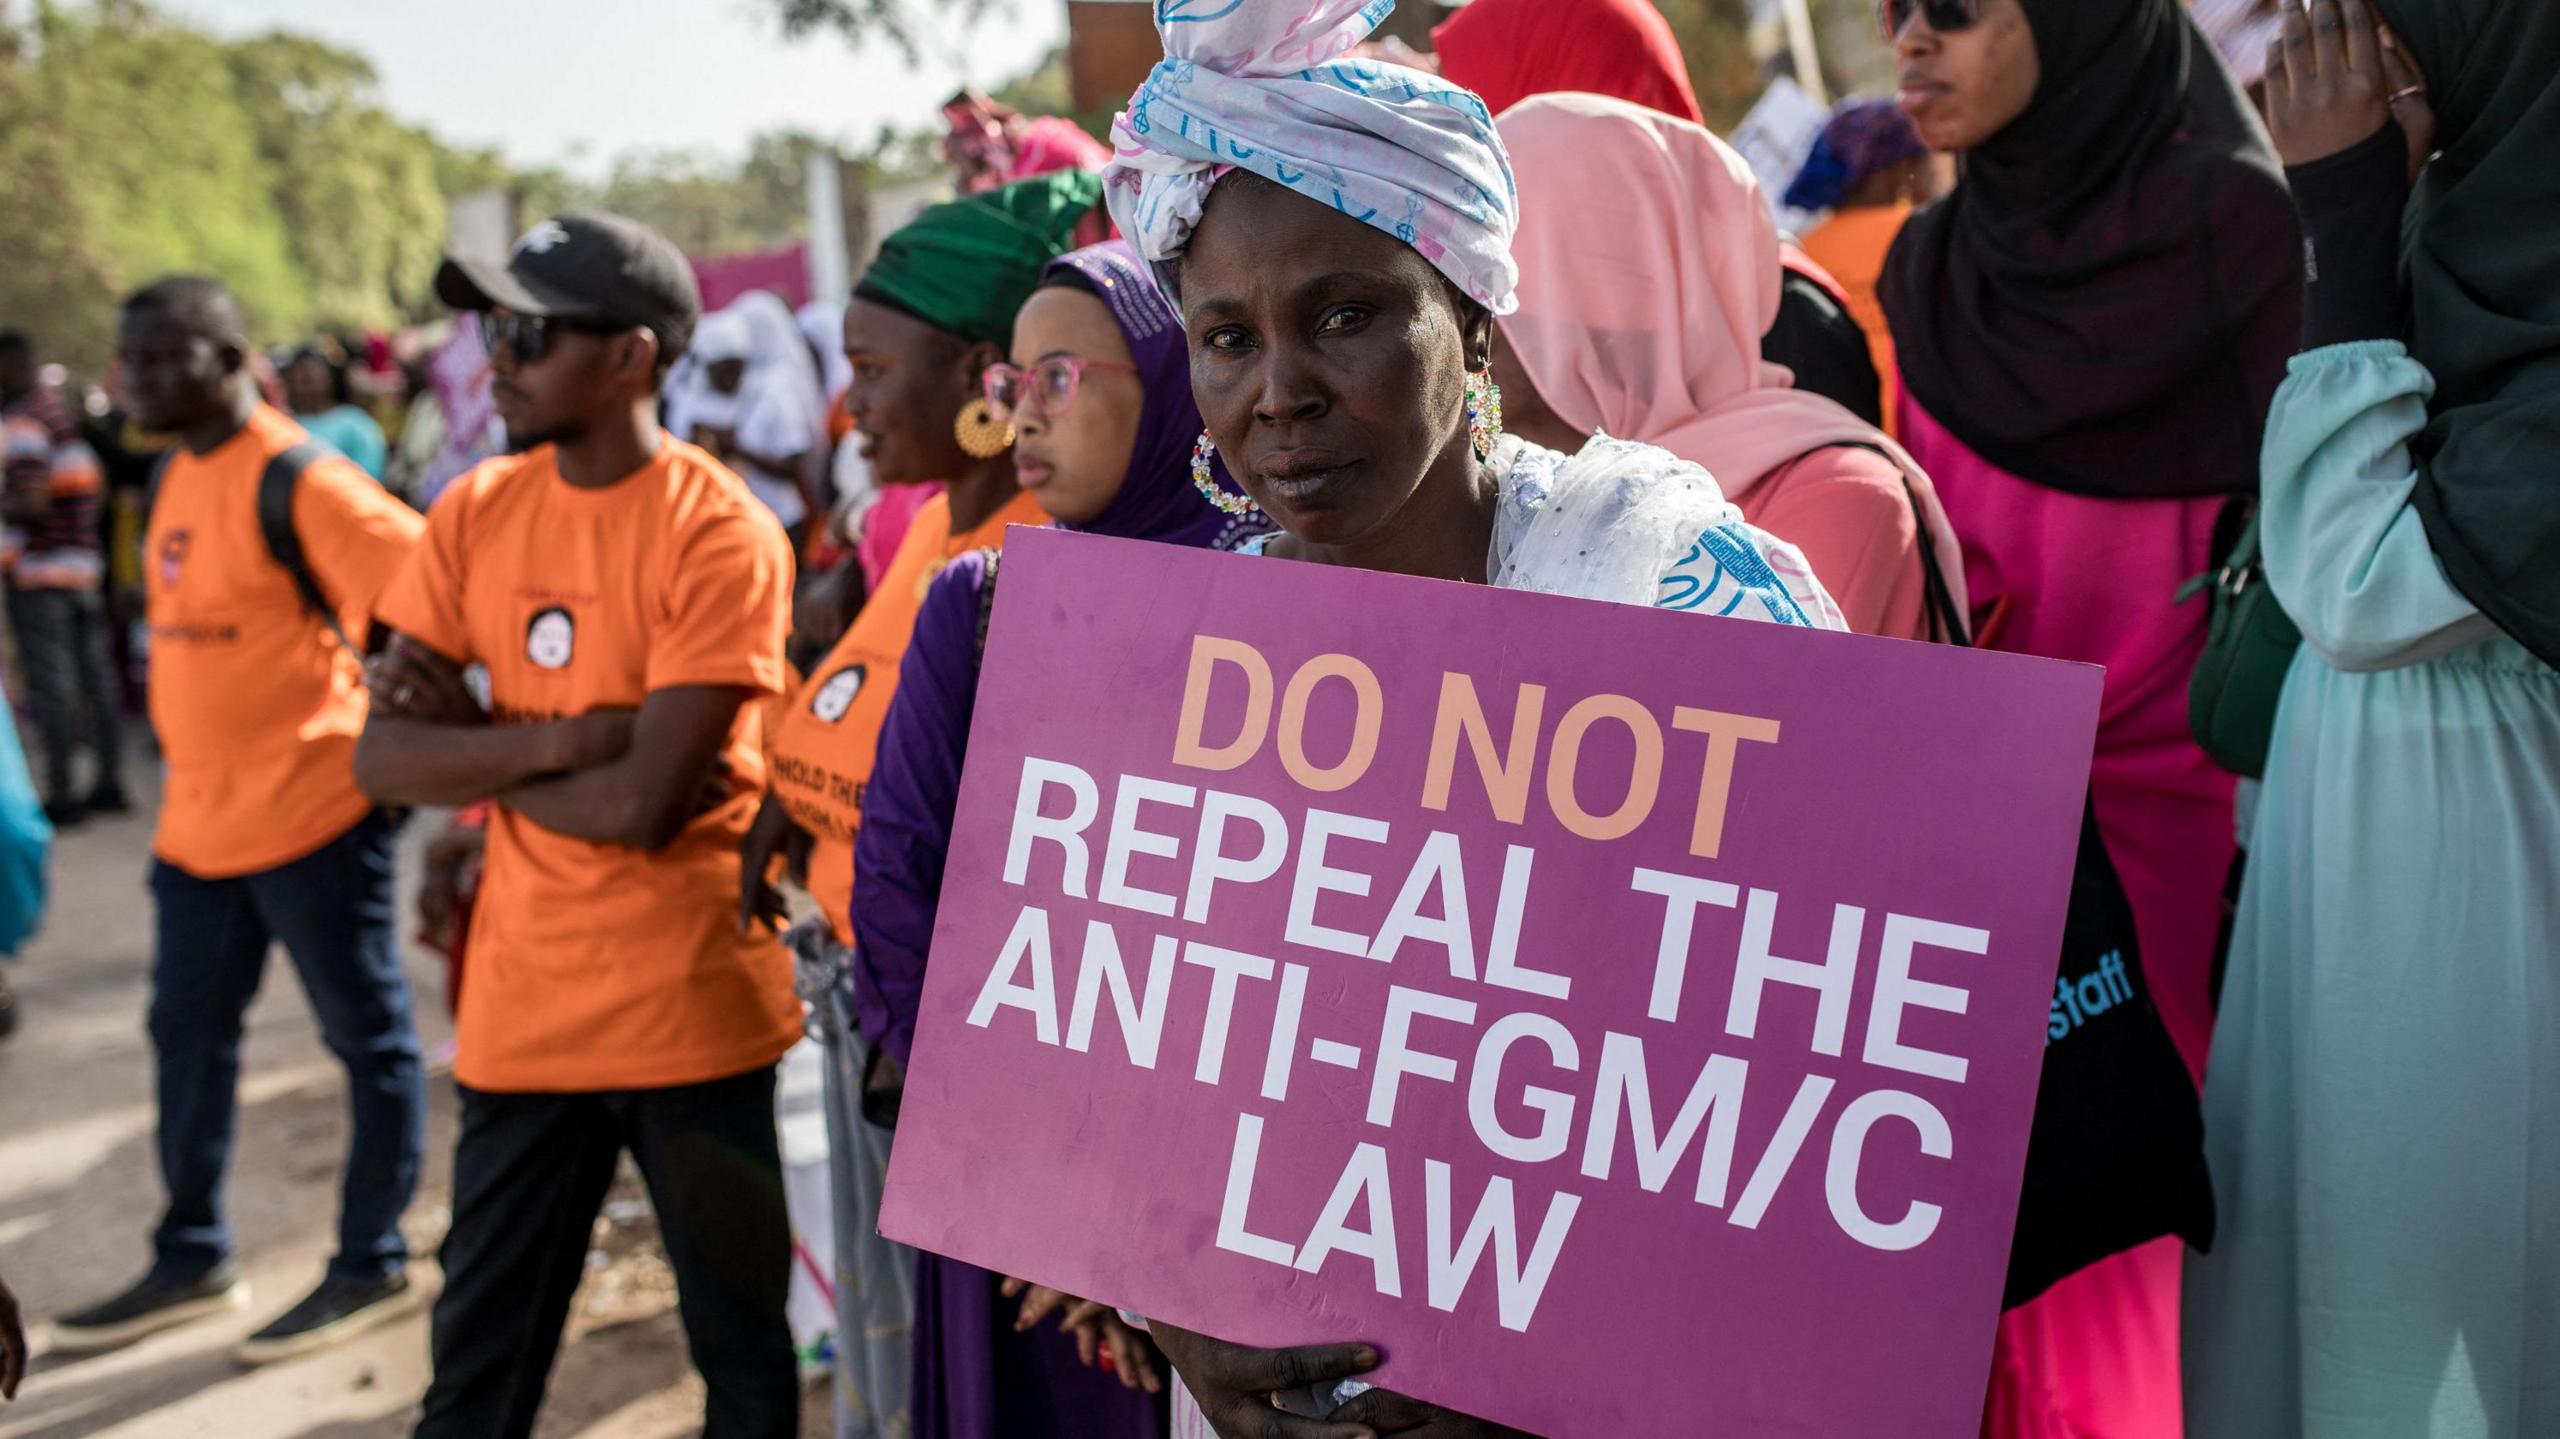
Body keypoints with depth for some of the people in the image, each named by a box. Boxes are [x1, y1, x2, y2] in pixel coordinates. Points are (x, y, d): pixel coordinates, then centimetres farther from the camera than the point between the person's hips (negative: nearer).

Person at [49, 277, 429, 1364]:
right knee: (188, 1035, 16)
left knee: (367, 1038, 5)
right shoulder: (179, 476, 10)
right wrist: (191, 765, 16)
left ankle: (373, 1267, 16)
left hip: (310, 815, -9)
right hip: (201, 818, 9)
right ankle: (192, 1262, 30)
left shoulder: (295, 479, -16)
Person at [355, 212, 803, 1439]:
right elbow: (382, 758, -2)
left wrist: (472, 736, -9)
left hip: (689, 1006, -5)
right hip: (520, 1004, 5)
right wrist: (561, 738, -15)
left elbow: (639, 803, -21)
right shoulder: (476, 513, 4)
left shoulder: (719, 534, -14)